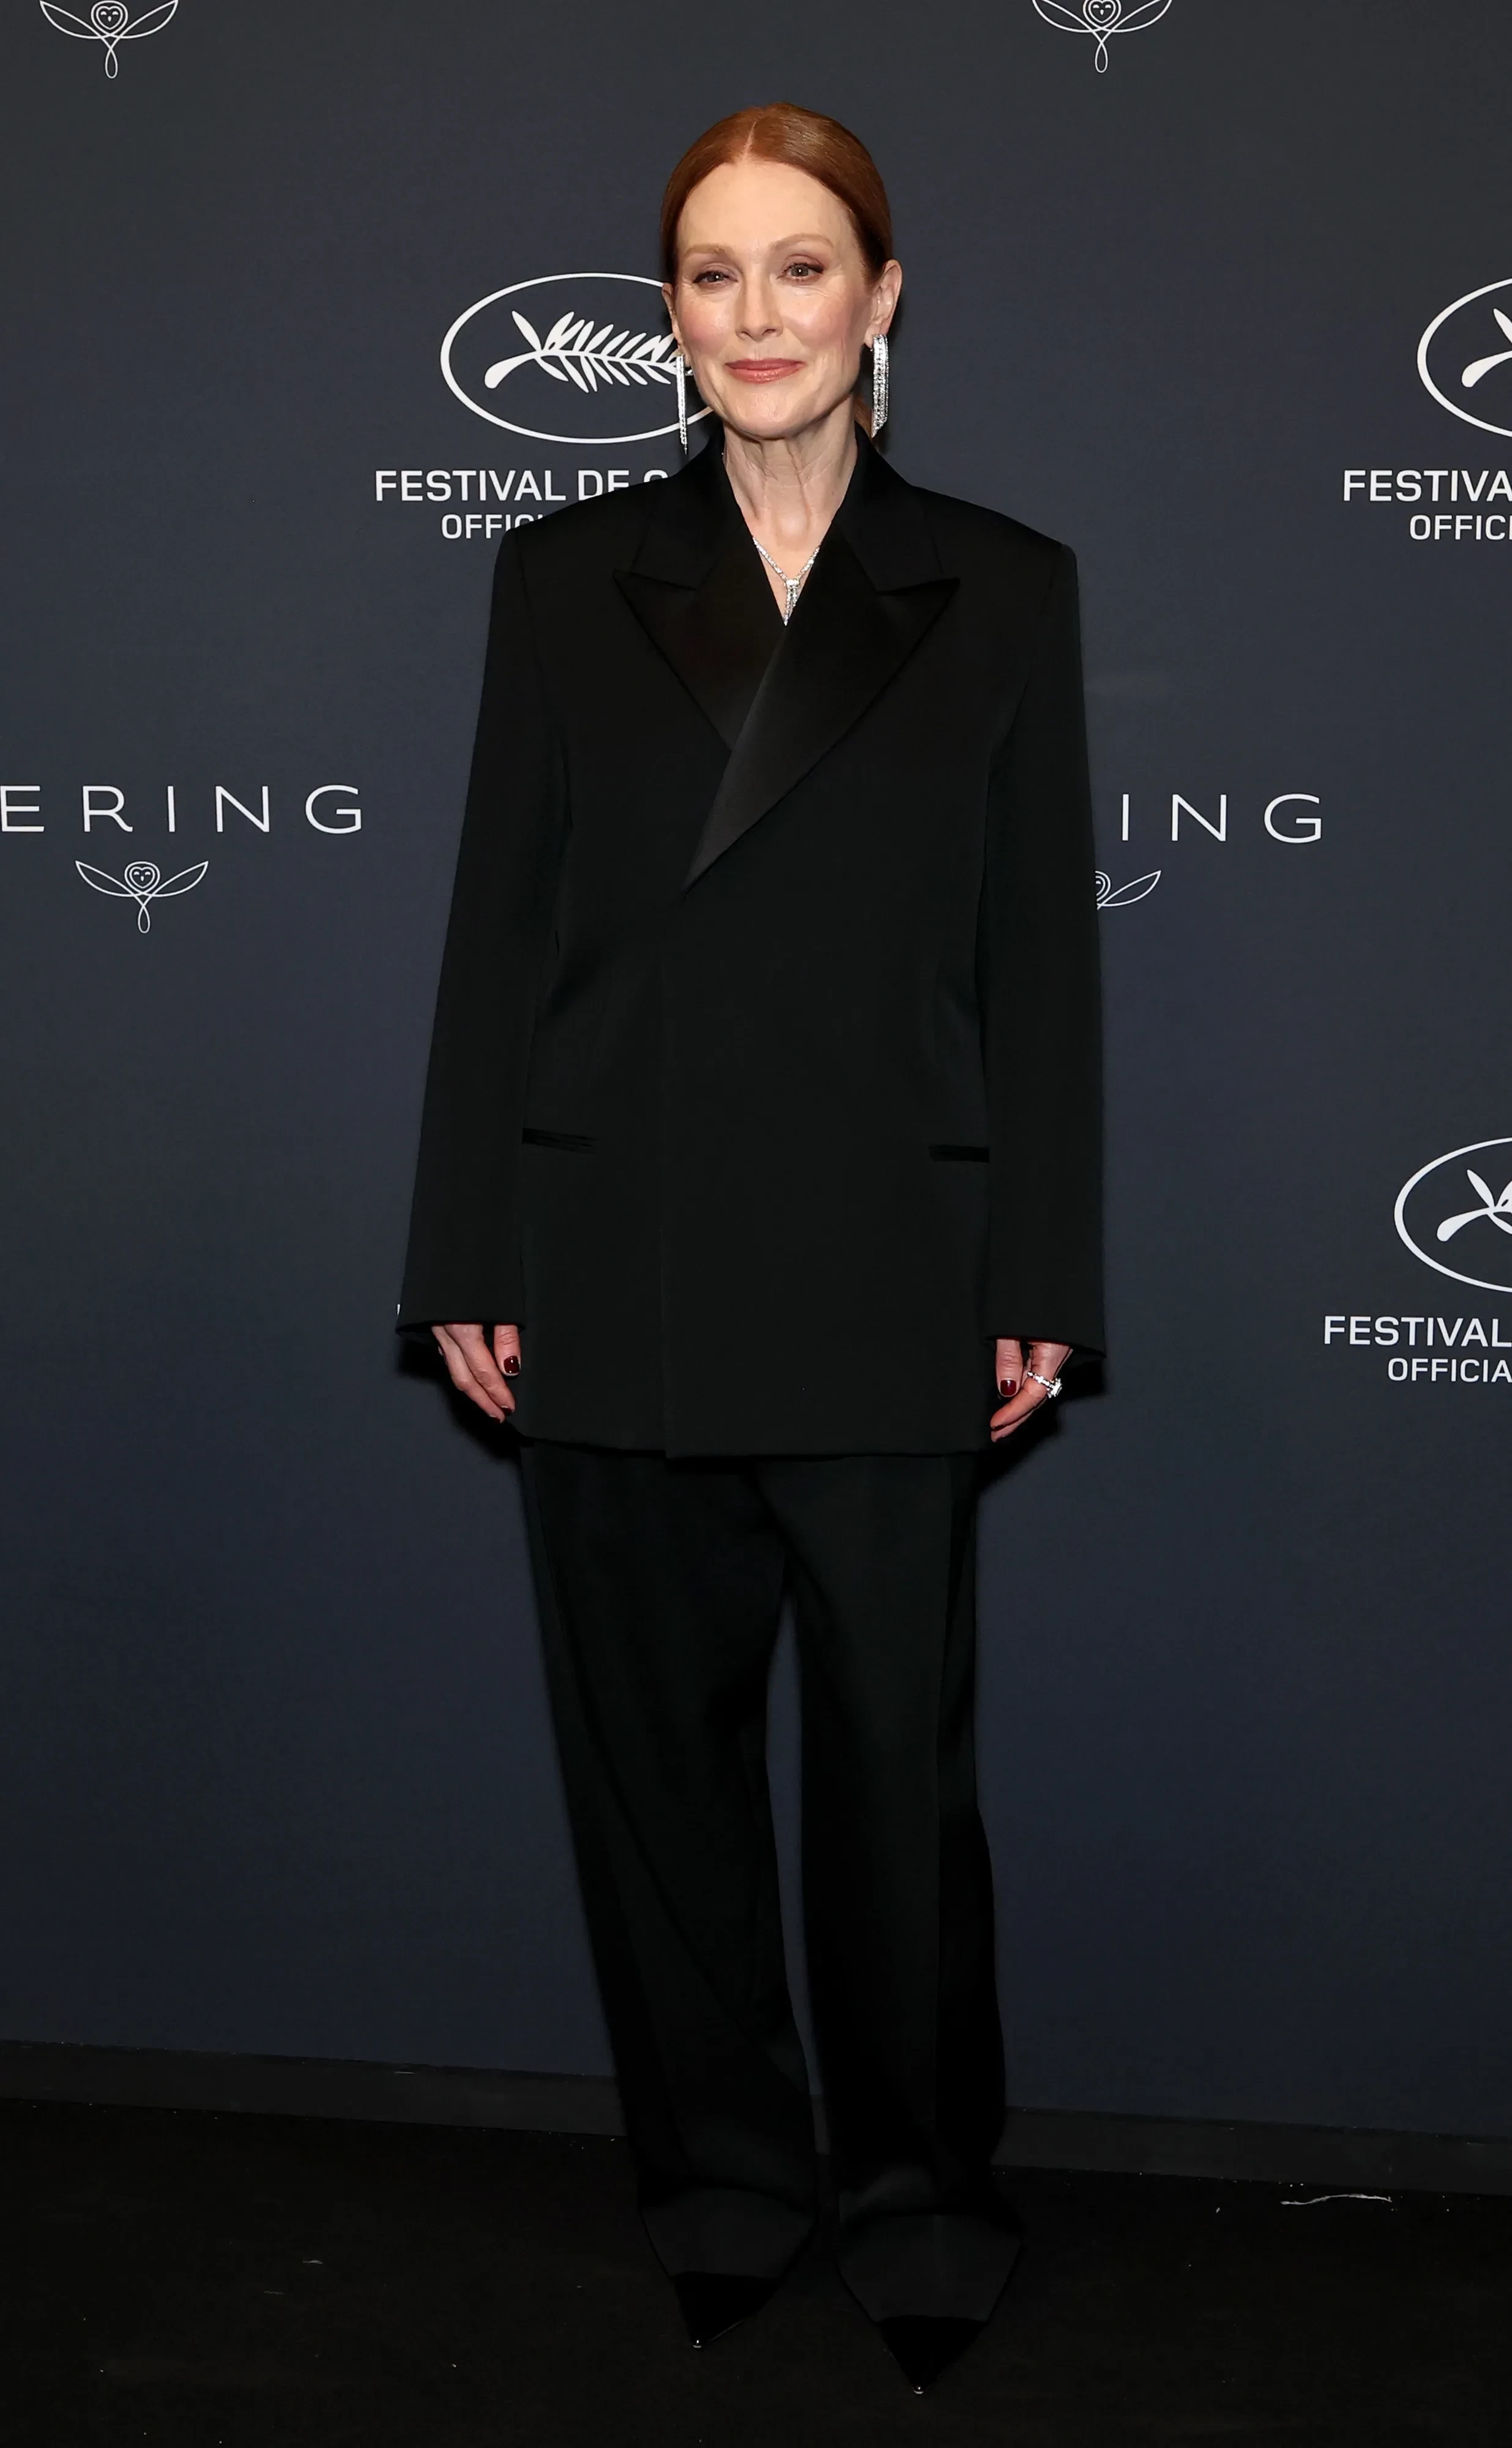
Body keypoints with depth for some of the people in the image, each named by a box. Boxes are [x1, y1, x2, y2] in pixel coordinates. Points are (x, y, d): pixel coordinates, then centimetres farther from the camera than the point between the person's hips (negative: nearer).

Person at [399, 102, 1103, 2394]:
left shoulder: (1000, 588, 4)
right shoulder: (567, 577, 7)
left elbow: (1042, 959, 2)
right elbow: (498, 929, 5)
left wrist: (1042, 1288, -2)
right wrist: (466, 1261, 0)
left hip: (885, 1281, -1)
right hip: (616, 1275, 2)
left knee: (897, 1750, 5)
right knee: (655, 1738, 10)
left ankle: (927, 2197, 25)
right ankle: (721, 2177, 29)